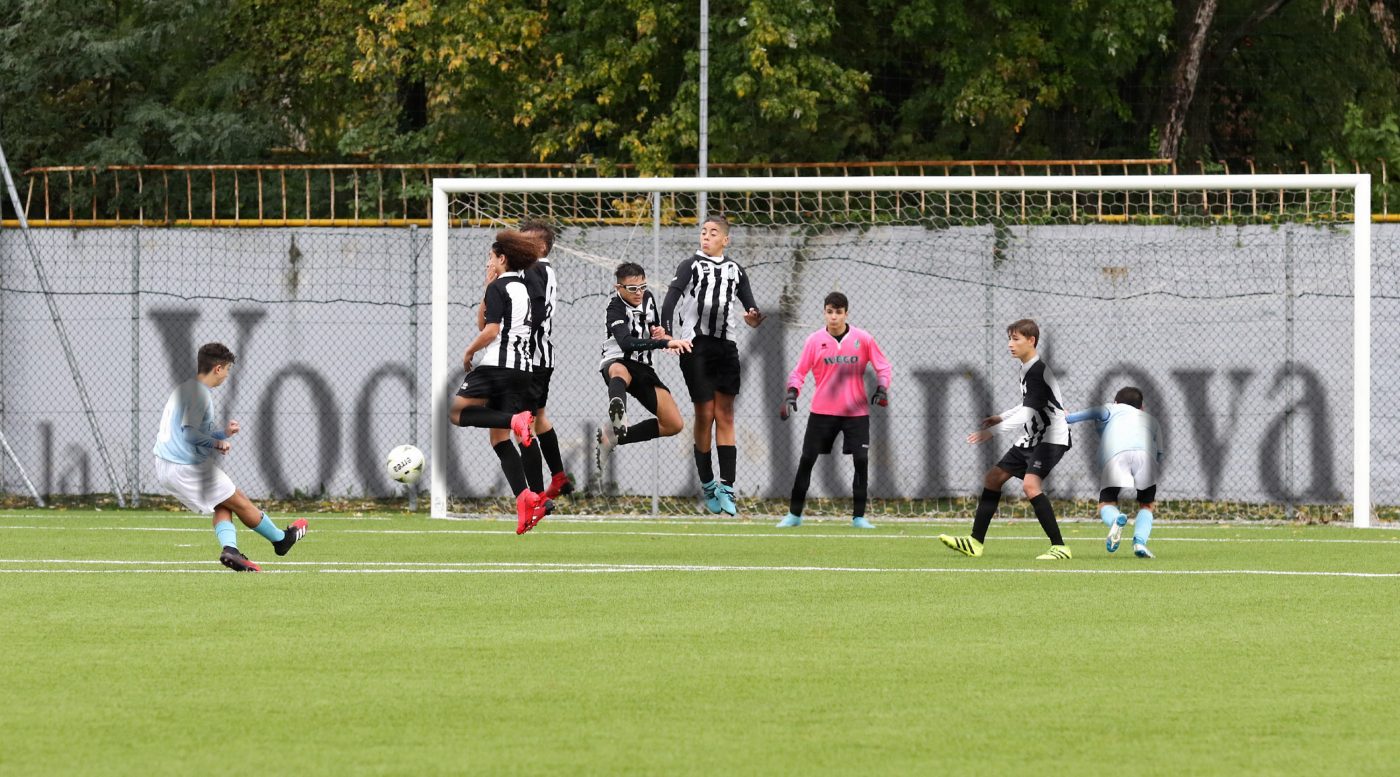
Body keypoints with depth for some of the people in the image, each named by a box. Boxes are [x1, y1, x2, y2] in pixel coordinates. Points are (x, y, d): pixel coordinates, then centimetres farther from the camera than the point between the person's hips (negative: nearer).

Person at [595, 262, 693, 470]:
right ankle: (617, 414, -77)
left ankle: (611, 437, 8)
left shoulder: (647, 298, 4)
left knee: (674, 425, -2)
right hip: (616, 363, -7)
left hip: (643, 368, 7)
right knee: (619, 371, -46)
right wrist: (666, 343, -47)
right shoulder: (616, 308, -19)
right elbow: (626, 343, -37)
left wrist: (660, 332, -3)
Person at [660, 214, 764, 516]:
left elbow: (749, 304, 12)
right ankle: (707, 485, 9)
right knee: (704, 414, -2)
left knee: (725, 416, 0)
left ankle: (726, 488, -2)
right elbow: (671, 299, -9)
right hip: (695, 344, -3)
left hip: (725, 347, 3)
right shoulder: (691, 265, 3)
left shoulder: (735, 270, 14)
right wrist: (667, 333, -25)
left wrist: (754, 317, -13)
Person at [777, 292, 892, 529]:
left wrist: (882, 389, -12)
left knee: (861, 461, -7)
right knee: (806, 460, -1)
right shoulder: (815, 340, -1)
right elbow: (799, 372, 3)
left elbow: (883, 366, 5)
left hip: (856, 411, 0)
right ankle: (794, 514, 9)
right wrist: (792, 394, -14)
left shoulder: (863, 339, -2)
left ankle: (858, 516, 3)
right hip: (822, 410, 0)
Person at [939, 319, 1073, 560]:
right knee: (993, 477, 11)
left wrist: (994, 430, -29)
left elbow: (1028, 413, -26)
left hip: (1052, 438, -11)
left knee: (1031, 484, -28)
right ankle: (975, 542, 18)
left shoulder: (1037, 371, -19)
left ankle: (1059, 547, -25)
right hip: (1031, 439, 11)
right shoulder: (1026, 369, 11)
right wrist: (1001, 418, 17)